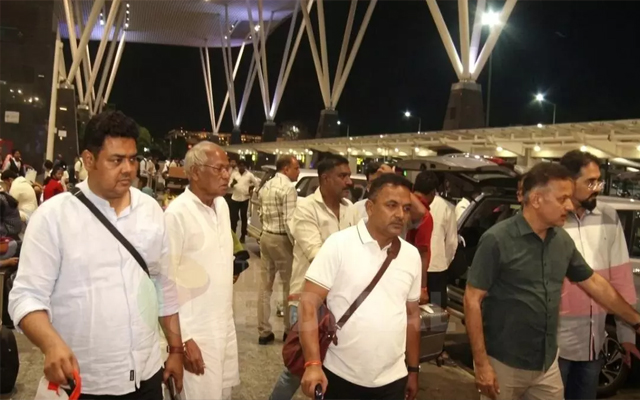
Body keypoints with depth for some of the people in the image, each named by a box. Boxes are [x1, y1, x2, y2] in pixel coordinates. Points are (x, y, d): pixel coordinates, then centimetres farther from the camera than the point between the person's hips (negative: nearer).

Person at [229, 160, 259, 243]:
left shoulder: (249, 175, 0)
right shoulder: (234, 174, 3)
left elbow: (257, 183, 8)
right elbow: (229, 186, -1)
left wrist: (252, 190, -2)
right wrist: (232, 183, -22)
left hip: (245, 199, 0)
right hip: (235, 198, 1)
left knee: (243, 217, 7)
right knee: (233, 217, -2)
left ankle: (243, 236, 16)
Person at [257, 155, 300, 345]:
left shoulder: (266, 186, 10)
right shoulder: (288, 188, -16)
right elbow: (289, 221, -21)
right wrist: (297, 244, -15)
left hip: (266, 237, 8)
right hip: (281, 239, -8)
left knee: (265, 286, 11)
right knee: (289, 286, 7)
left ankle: (264, 331, 17)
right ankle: (289, 330, 18)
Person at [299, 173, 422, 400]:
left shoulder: (412, 256, 4)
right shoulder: (339, 245, -11)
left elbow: (412, 315, 13)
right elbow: (309, 303, -13)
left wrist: (413, 369, 14)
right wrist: (313, 364, -21)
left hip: (392, 381, 4)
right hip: (340, 377, -3)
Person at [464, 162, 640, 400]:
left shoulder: (562, 241, 1)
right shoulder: (497, 240, -17)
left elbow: (594, 283, 15)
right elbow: (472, 300, -15)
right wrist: (481, 364, -17)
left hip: (547, 365, 6)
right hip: (503, 365, -5)